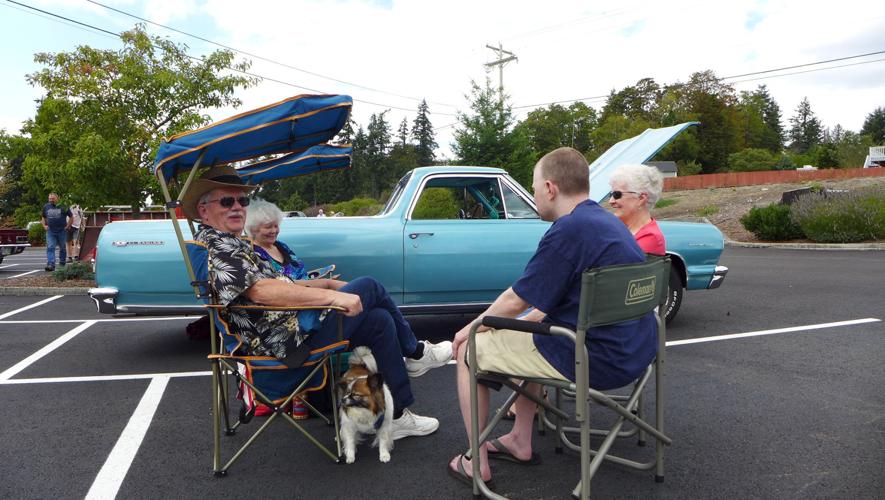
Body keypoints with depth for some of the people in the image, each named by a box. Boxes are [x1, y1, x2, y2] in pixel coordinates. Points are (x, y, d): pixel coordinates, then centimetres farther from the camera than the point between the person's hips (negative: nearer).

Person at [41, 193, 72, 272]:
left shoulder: (63, 207, -1)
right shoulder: (46, 207, 8)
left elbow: (71, 217, 5)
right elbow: (43, 217, 22)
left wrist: (68, 226, -3)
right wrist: (44, 225, 6)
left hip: (61, 231, -1)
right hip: (50, 231, 1)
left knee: (62, 248, 11)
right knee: (50, 248, -11)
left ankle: (62, 262, 28)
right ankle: (51, 264, -18)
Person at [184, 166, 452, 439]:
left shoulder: (229, 243, 19)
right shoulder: (215, 245, -14)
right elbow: (260, 290, -28)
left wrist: (320, 283, 17)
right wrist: (332, 296, -31)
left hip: (289, 327, 11)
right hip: (290, 338, -11)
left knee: (380, 320, 6)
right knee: (368, 287, -9)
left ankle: (398, 416, 14)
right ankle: (416, 353, 14)